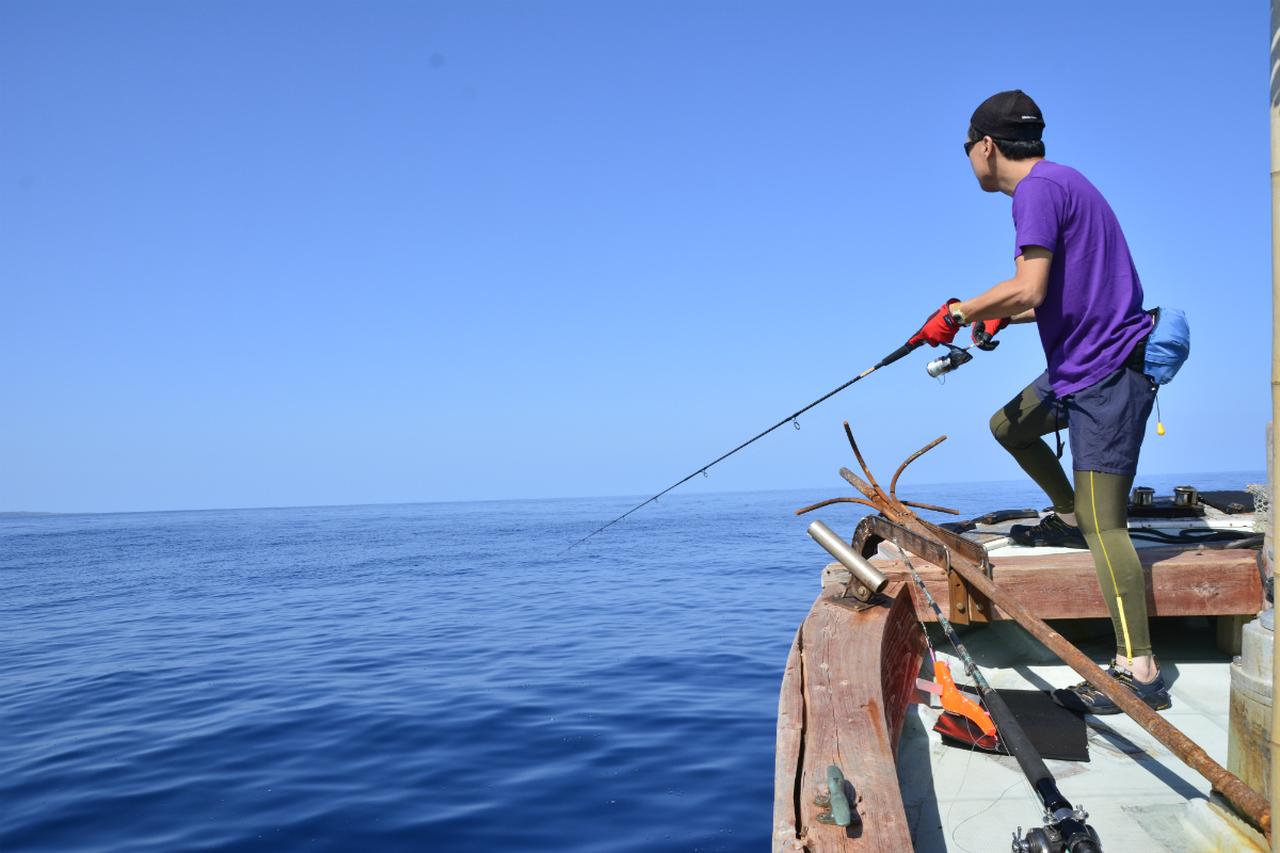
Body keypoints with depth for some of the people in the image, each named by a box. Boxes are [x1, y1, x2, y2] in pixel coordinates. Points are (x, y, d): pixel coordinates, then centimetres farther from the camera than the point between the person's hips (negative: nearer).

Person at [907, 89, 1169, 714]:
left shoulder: (1039, 189, -14)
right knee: (1009, 426, 27)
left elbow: (1029, 289, -25)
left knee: (1103, 523, -12)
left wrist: (959, 311, -11)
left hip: (1107, 371, -10)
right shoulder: (1056, 183, 18)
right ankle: (1067, 518, 38)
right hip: (1081, 365, 10)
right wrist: (1002, 317, 19)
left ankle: (1139, 672, -11)